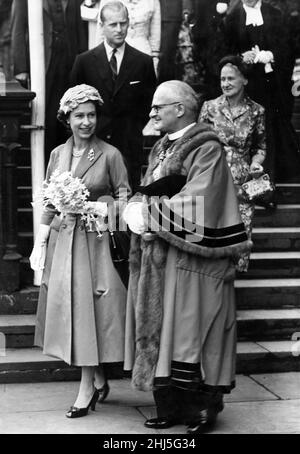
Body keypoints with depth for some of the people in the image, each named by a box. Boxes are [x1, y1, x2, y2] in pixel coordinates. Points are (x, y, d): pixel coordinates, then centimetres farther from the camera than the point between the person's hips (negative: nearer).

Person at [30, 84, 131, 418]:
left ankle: (87, 388, 9)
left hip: (95, 240, -4)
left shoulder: (110, 155, -5)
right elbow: (48, 204, 10)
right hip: (61, 240, 5)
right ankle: (98, 381, 22)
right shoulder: (58, 154, 8)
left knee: (89, 310, -2)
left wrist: (100, 208, -17)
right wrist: (39, 244, 7)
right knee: (66, 308, 7)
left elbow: (125, 199, 0)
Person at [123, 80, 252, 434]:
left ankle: (202, 407, 9)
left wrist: (148, 214, -13)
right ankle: (169, 407, 16)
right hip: (159, 258, 8)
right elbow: (145, 195, 15)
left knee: (188, 334, -3)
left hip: (191, 260, -8)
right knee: (161, 332, 8)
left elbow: (196, 206, -19)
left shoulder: (206, 149, -10)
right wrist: (137, 210, -7)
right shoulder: (161, 149, 16)